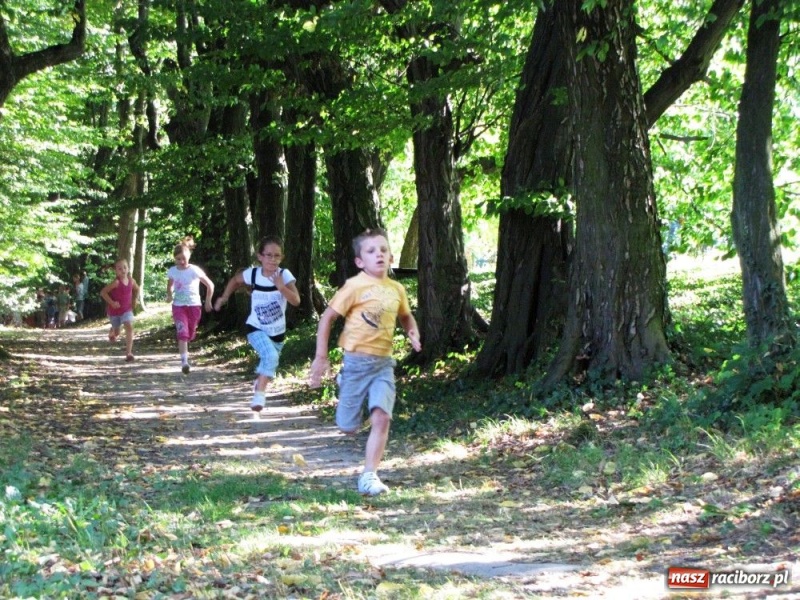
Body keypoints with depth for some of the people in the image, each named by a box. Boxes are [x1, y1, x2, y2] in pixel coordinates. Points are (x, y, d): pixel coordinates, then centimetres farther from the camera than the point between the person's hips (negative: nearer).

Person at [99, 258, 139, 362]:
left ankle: (129, 352, -21)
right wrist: (111, 302, -26)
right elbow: (103, 292, -23)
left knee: (129, 327, -20)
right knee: (116, 332, 16)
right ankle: (111, 333, 57)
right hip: (114, 311, -2)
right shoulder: (116, 282, -23)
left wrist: (134, 300, 4)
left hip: (127, 310, 2)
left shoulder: (131, 280, -8)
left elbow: (137, 289, 15)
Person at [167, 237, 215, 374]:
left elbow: (210, 285, -3)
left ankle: (184, 351, 43)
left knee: (190, 334, 12)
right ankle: (184, 361, -24)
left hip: (194, 306, 0)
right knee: (182, 333, -18)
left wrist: (208, 301, -3)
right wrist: (169, 294, 3)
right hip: (178, 306, 0)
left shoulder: (195, 270, -11)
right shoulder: (172, 271, -2)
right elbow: (170, 285, 19)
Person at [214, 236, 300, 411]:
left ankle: (260, 382, 51)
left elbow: (296, 301, -26)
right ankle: (259, 393, -20)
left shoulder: (284, 275, -17)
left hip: (277, 331, 2)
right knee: (270, 356, -29)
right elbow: (235, 280, 9)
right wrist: (224, 297, 4)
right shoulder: (252, 274, -13)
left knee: (269, 362, 19)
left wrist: (281, 287, -38)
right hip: (256, 328, -2)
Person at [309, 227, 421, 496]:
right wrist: (321, 357, -9)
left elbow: (406, 316, 25)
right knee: (348, 427, 7)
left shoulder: (396, 289, 6)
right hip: (356, 361, -3)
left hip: (384, 363, 3)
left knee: (382, 417, -16)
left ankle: (369, 475, -7)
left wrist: (413, 333, 3)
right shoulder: (355, 286, -10)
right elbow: (327, 318, -6)